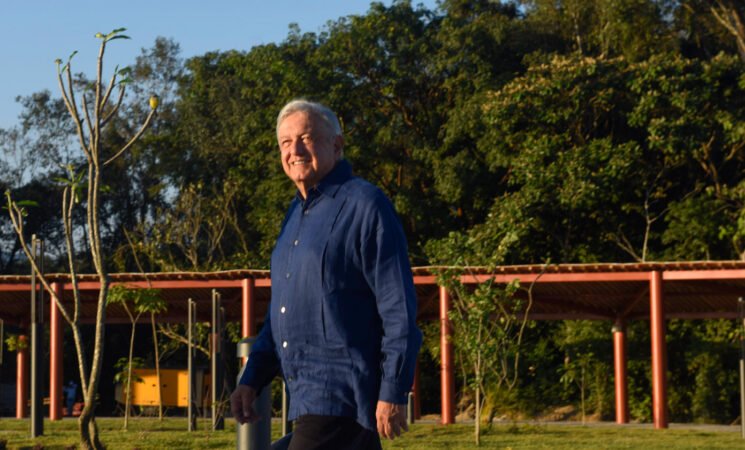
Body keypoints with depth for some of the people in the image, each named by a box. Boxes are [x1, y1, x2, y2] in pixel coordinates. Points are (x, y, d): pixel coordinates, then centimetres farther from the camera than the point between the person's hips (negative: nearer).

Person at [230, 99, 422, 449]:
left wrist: (393, 393, -17)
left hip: (341, 398, -8)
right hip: (306, 395, 8)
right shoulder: (296, 214, 18)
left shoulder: (365, 206, -9)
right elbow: (281, 310, 23)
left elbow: (399, 309, -13)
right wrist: (252, 378, 14)